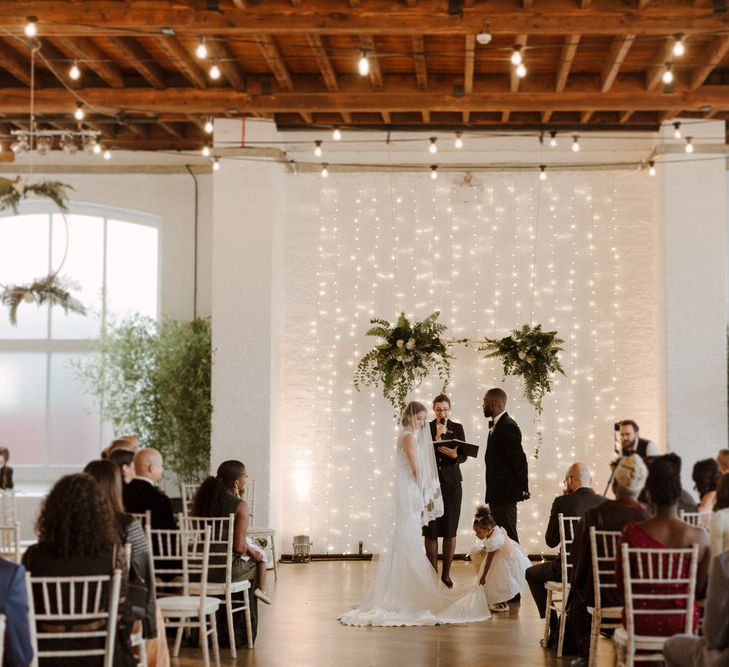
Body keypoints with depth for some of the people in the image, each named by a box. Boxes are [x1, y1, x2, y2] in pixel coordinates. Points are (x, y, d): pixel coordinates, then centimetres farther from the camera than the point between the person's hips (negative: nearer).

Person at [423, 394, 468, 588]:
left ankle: (446, 575, 6)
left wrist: (455, 455, -21)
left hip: (451, 482, 0)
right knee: (430, 529, -3)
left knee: (450, 529, -1)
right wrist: (437, 437, -13)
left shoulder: (457, 428, 8)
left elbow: (464, 455, 1)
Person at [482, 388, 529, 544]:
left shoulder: (508, 427, -17)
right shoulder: (497, 425, 15)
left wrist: (523, 488, -15)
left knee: (508, 535, -9)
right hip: (496, 492, 10)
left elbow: (519, 459, -19)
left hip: (506, 492, -10)